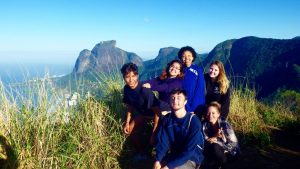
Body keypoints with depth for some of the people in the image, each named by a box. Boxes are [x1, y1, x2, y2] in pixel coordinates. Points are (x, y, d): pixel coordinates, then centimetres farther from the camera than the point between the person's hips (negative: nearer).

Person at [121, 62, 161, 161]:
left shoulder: (145, 91, -38)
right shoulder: (127, 89, -17)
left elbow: (157, 112, -32)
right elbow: (130, 106, 3)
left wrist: (153, 133, -29)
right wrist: (127, 122, 0)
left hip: (154, 113, -7)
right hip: (143, 113, 7)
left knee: (156, 136, -20)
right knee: (131, 130, 8)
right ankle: (142, 153, 30)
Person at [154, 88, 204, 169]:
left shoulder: (194, 121, -18)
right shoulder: (166, 119, -2)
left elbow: (189, 150, -22)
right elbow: (162, 142, -6)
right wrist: (157, 160, -24)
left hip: (191, 158, -4)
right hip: (174, 155, 4)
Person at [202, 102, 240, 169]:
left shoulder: (224, 124, -23)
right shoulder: (205, 124, -12)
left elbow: (233, 144, -23)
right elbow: (205, 141, -10)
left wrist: (216, 140, -29)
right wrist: (215, 136, -27)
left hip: (229, 151, -3)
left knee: (214, 147, -31)